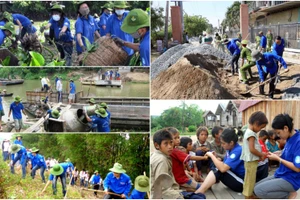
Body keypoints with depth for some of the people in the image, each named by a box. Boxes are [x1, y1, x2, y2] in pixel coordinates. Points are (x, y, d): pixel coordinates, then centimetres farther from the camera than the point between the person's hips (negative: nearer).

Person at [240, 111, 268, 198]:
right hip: (251, 161, -10)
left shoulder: (249, 132, 13)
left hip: (252, 160, 10)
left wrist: (260, 154, 7)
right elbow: (252, 149, -24)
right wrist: (261, 155, -11)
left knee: (250, 179, 17)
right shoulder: (251, 133, -19)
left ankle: (249, 194, 26)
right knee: (250, 179, -2)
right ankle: (248, 195, 6)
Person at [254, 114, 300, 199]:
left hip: (291, 180, -10)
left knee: (258, 190, -20)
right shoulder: (290, 139, 5)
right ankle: (287, 193, 6)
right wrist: (275, 156, 0)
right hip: (281, 175, 10)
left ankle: (289, 195, -4)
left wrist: (277, 158, -16)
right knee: (256, 187, 9)